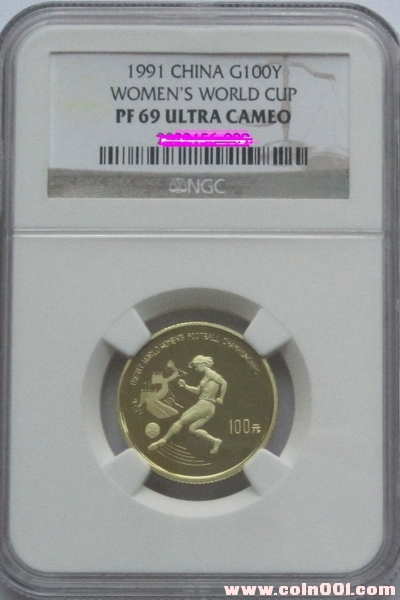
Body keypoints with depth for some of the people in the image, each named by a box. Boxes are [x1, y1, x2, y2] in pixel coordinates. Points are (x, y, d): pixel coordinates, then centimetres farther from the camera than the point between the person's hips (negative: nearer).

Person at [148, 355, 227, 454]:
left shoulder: (209, 373, -8)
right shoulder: (206, 375, 20)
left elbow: (224, 382, -19)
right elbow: (198, 391, 23)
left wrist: (220, 398, -12)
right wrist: (185, 386, 10)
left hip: (204, 405, -10)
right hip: (209, 408, 10)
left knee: (181, 421, -3)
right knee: (192, 429, 9)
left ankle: (163, 440, 1)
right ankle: (215, 441, 1)